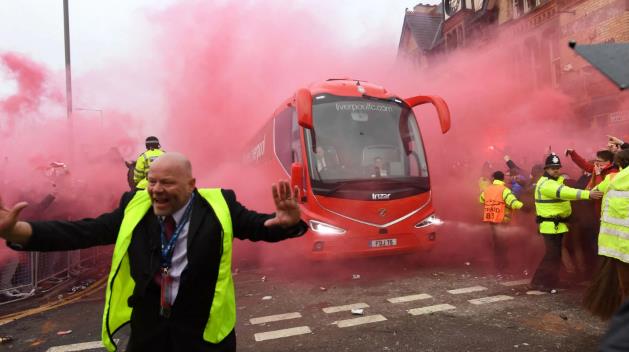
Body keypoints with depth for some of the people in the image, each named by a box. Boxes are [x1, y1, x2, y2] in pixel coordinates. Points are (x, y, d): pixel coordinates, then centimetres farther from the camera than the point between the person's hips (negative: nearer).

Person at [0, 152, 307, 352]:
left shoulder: (218, 205, -10)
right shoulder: (135, 206, -4)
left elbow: (260, 226, -10)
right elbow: (85, 231, -8)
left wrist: (288, 223, -33)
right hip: (148, 326, 3)